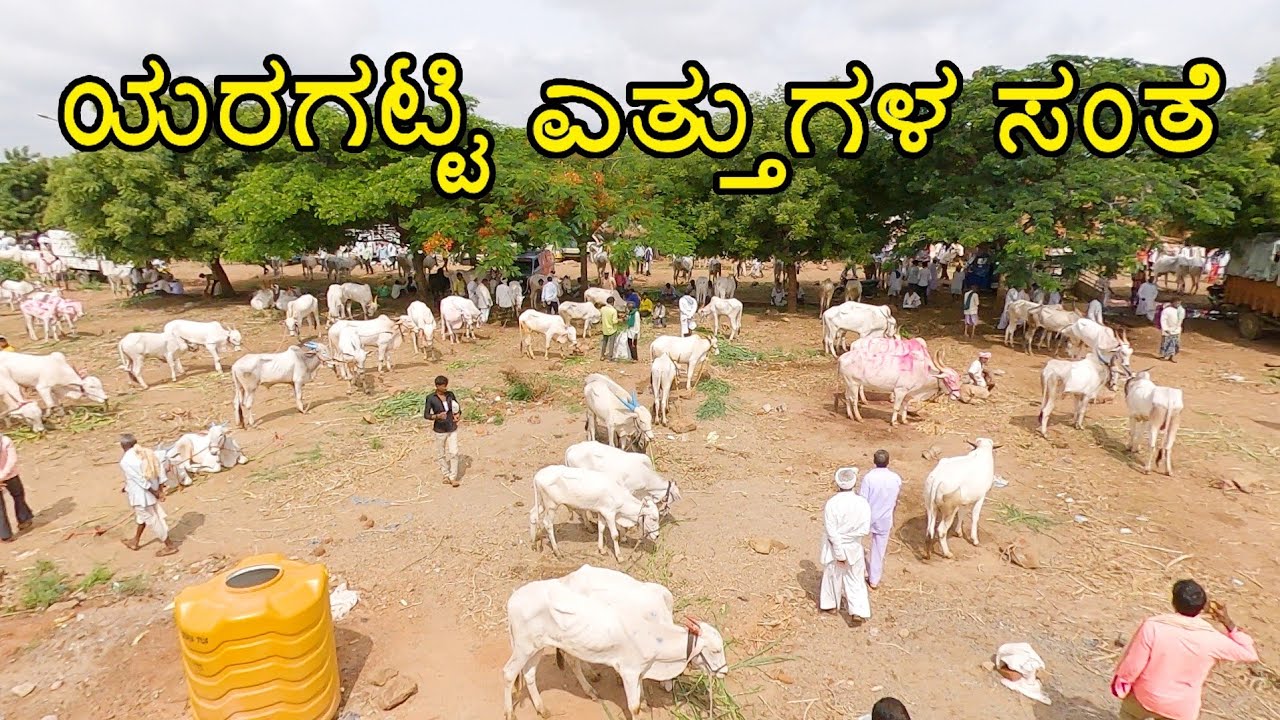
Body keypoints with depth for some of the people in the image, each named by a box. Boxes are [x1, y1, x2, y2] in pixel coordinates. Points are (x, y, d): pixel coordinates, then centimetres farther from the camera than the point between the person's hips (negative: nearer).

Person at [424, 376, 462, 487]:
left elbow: (457, 407, 12)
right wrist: (437, 416, -28)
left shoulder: (450, 394, -3)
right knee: (442, 454, 12)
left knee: (453, 453, -3)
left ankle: (453, 477, 7)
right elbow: (425, 415, -11)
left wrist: (458, 415, -9)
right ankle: (446, 475, 29)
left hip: (452, 429, 2)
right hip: (440, 431, -2)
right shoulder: (431, 398, -13)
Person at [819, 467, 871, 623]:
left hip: (835, 547, -1)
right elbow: (865, 529, -14)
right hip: (854, 547, 1)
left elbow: (831, 532, -20)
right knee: (855, 579, 19)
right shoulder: (862, 502, -17)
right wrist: (851, 534, -3)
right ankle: (858, 610, 15)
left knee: (833, 576, 20)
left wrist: (839, 552, -12)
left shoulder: (831, 504, -23)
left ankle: (830, 604, 38)